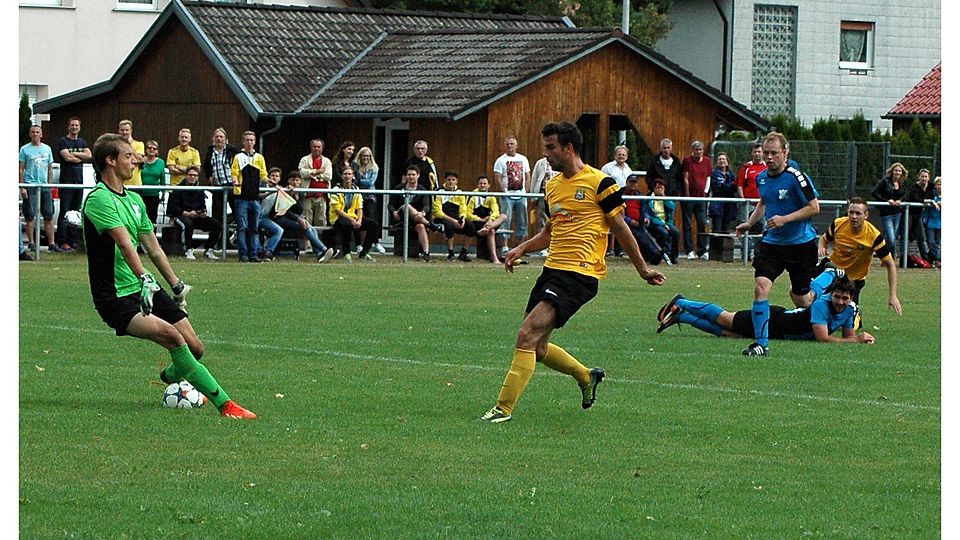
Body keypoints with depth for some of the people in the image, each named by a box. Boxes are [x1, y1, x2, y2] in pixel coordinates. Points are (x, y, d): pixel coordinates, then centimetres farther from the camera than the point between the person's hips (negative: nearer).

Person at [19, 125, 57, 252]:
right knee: (30, 216, -3)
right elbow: (21, 170, -1)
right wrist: (22, 187, -9)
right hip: (30, 186, -4)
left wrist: (50, 185, 9)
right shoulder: (25, 149, 1)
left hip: (45, 186, 4)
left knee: (49, 216, 3)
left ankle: (51, 243, 6)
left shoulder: (47, 149, 13)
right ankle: (31, 243, 2)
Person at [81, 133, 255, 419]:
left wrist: (177, 285, 25)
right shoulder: (99, 199, -14)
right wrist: (144, 278, -39)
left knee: (195, 348, 1)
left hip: (146, 289, 8)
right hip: (115, 297, -8)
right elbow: (124, 242, -28)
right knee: (171, 335, -28)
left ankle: (172, 376, 37)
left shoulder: (134, 199, 16)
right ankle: (223, 403, -25)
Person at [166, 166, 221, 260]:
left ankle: (208, 250, -3)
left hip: (197, 217, 6)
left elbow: (203, 206, 17)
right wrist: (188, 214, -23)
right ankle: (188, 251, -29)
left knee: (216, 225, -12)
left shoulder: (200, 190, 13)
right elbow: (173, 208, -12)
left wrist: (203, 213, -8)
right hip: (181, 216, -6)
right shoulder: (179, 189, -5)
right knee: (187, 224, -41)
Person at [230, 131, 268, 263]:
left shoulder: (259, 158, 15)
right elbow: (234, 173, 1)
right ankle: (243, 254, -3)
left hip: (255, 197, 3)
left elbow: (263, 175, 16)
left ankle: (254, 254, 5)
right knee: (242, 227, -5)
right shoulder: (238, 157, 6)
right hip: (242, 196, -3)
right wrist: (235, 181, -20)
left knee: (255, 228, 4)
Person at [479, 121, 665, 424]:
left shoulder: (599, 182, -7)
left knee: (528, 335, -20)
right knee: (536, 348, 10)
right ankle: (587, 377, 36)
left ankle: (504, 407, -18)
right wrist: (522, 248, 11)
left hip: (579, 273, -8)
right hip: (552, 269, 8)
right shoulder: (552, 186, 15)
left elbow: (620, 229, -1)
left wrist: (642, 269, 4)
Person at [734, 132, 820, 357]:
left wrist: (785, 219, -20)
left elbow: (814, 207, -14)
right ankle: (761, 343, -14)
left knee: (800, 296, 9)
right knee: (761, 286, -16)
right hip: (772, 243, 5)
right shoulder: (762, 178, 6)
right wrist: (749, 223, 13)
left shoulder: (796, 177, -15)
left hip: (801, 243, -5)